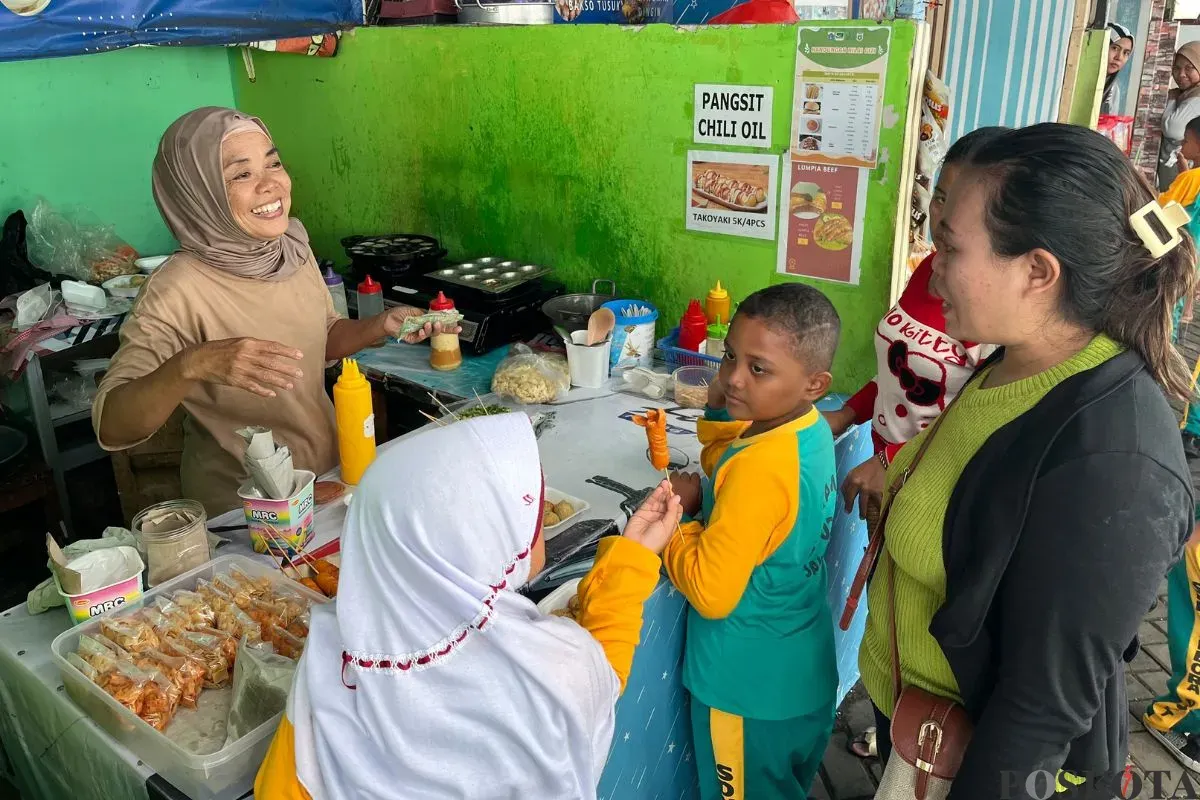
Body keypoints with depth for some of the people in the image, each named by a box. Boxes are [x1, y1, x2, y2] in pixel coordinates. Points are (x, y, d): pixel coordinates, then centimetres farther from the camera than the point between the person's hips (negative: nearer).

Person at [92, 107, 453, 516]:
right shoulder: (179, 291, -22)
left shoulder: (292, 245, -3)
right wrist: (192, 365, -39)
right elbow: (110, 427, -23)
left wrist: (380, 325, -5)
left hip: (329, 469, 6)